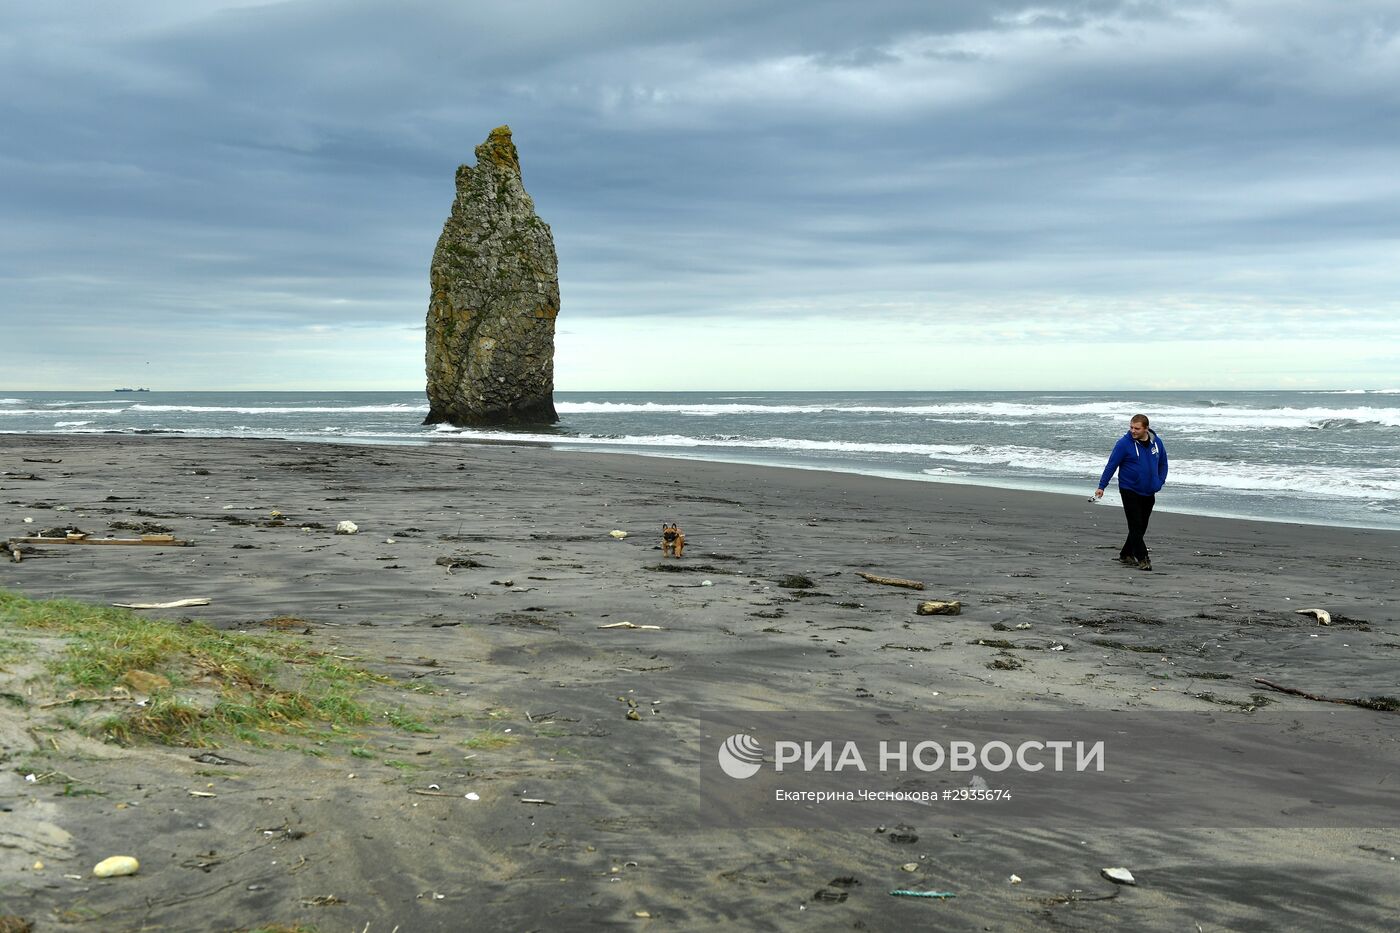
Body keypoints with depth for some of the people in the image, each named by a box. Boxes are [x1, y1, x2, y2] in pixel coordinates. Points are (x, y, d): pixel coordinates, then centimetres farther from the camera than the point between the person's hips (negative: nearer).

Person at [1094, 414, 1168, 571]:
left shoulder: (1157, 442, 2)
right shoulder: (1124, 443, -11)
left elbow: (1163, 464, 17)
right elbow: (1111, 465, -8)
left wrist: (1159, 482, 4)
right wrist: (1101, 486, -12)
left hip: (1149, 493, 5)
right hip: (1130, 491, -5)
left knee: (1141, 528, 10)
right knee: (1136, 526, -9)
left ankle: (1126, 555, 23)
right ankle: (1142, 559, -5)